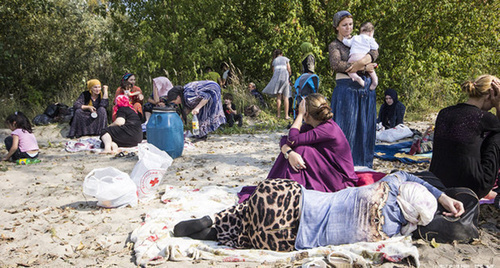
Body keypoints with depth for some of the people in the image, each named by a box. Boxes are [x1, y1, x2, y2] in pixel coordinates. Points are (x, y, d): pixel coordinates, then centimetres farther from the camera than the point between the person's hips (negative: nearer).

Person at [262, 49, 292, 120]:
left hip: (276, 77, 2)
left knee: (278, 97, 6)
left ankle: (279, 114, 2)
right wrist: (289, 78, 22)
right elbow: (289, 70, 8)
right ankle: (286, 115, -6)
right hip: (284, 77, -2)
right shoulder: (285, 59, 14)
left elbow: (273, 72, 15)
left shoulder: (274, 61, 21)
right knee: (285, 97, -2)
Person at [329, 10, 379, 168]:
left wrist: (362, 61, -20)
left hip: (366, 89, 5)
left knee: (365, 128, 7)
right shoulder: (334, 45, 4)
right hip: (347, 89, -5)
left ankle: (364, 164, 17)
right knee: (347, 127, -4)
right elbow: (336, 64, -15)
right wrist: (363, 68, -16)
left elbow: (374, 52, 1)